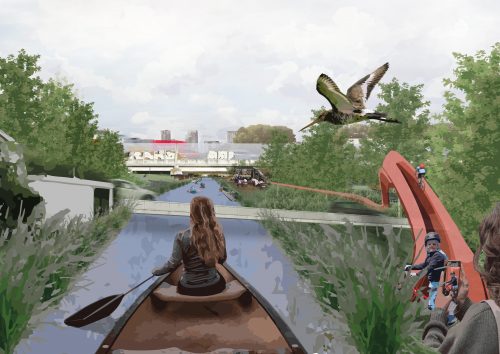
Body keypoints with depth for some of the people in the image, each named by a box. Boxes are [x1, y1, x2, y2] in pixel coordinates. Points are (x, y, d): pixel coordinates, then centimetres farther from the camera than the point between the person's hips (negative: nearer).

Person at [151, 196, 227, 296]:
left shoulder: (182, 237, -21)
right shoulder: (218, 233, -11)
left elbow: (172, 264, -14)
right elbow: (222, 259, 3)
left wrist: (155, 271, 6)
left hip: (189, 290, -2)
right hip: (214, 287, 2)